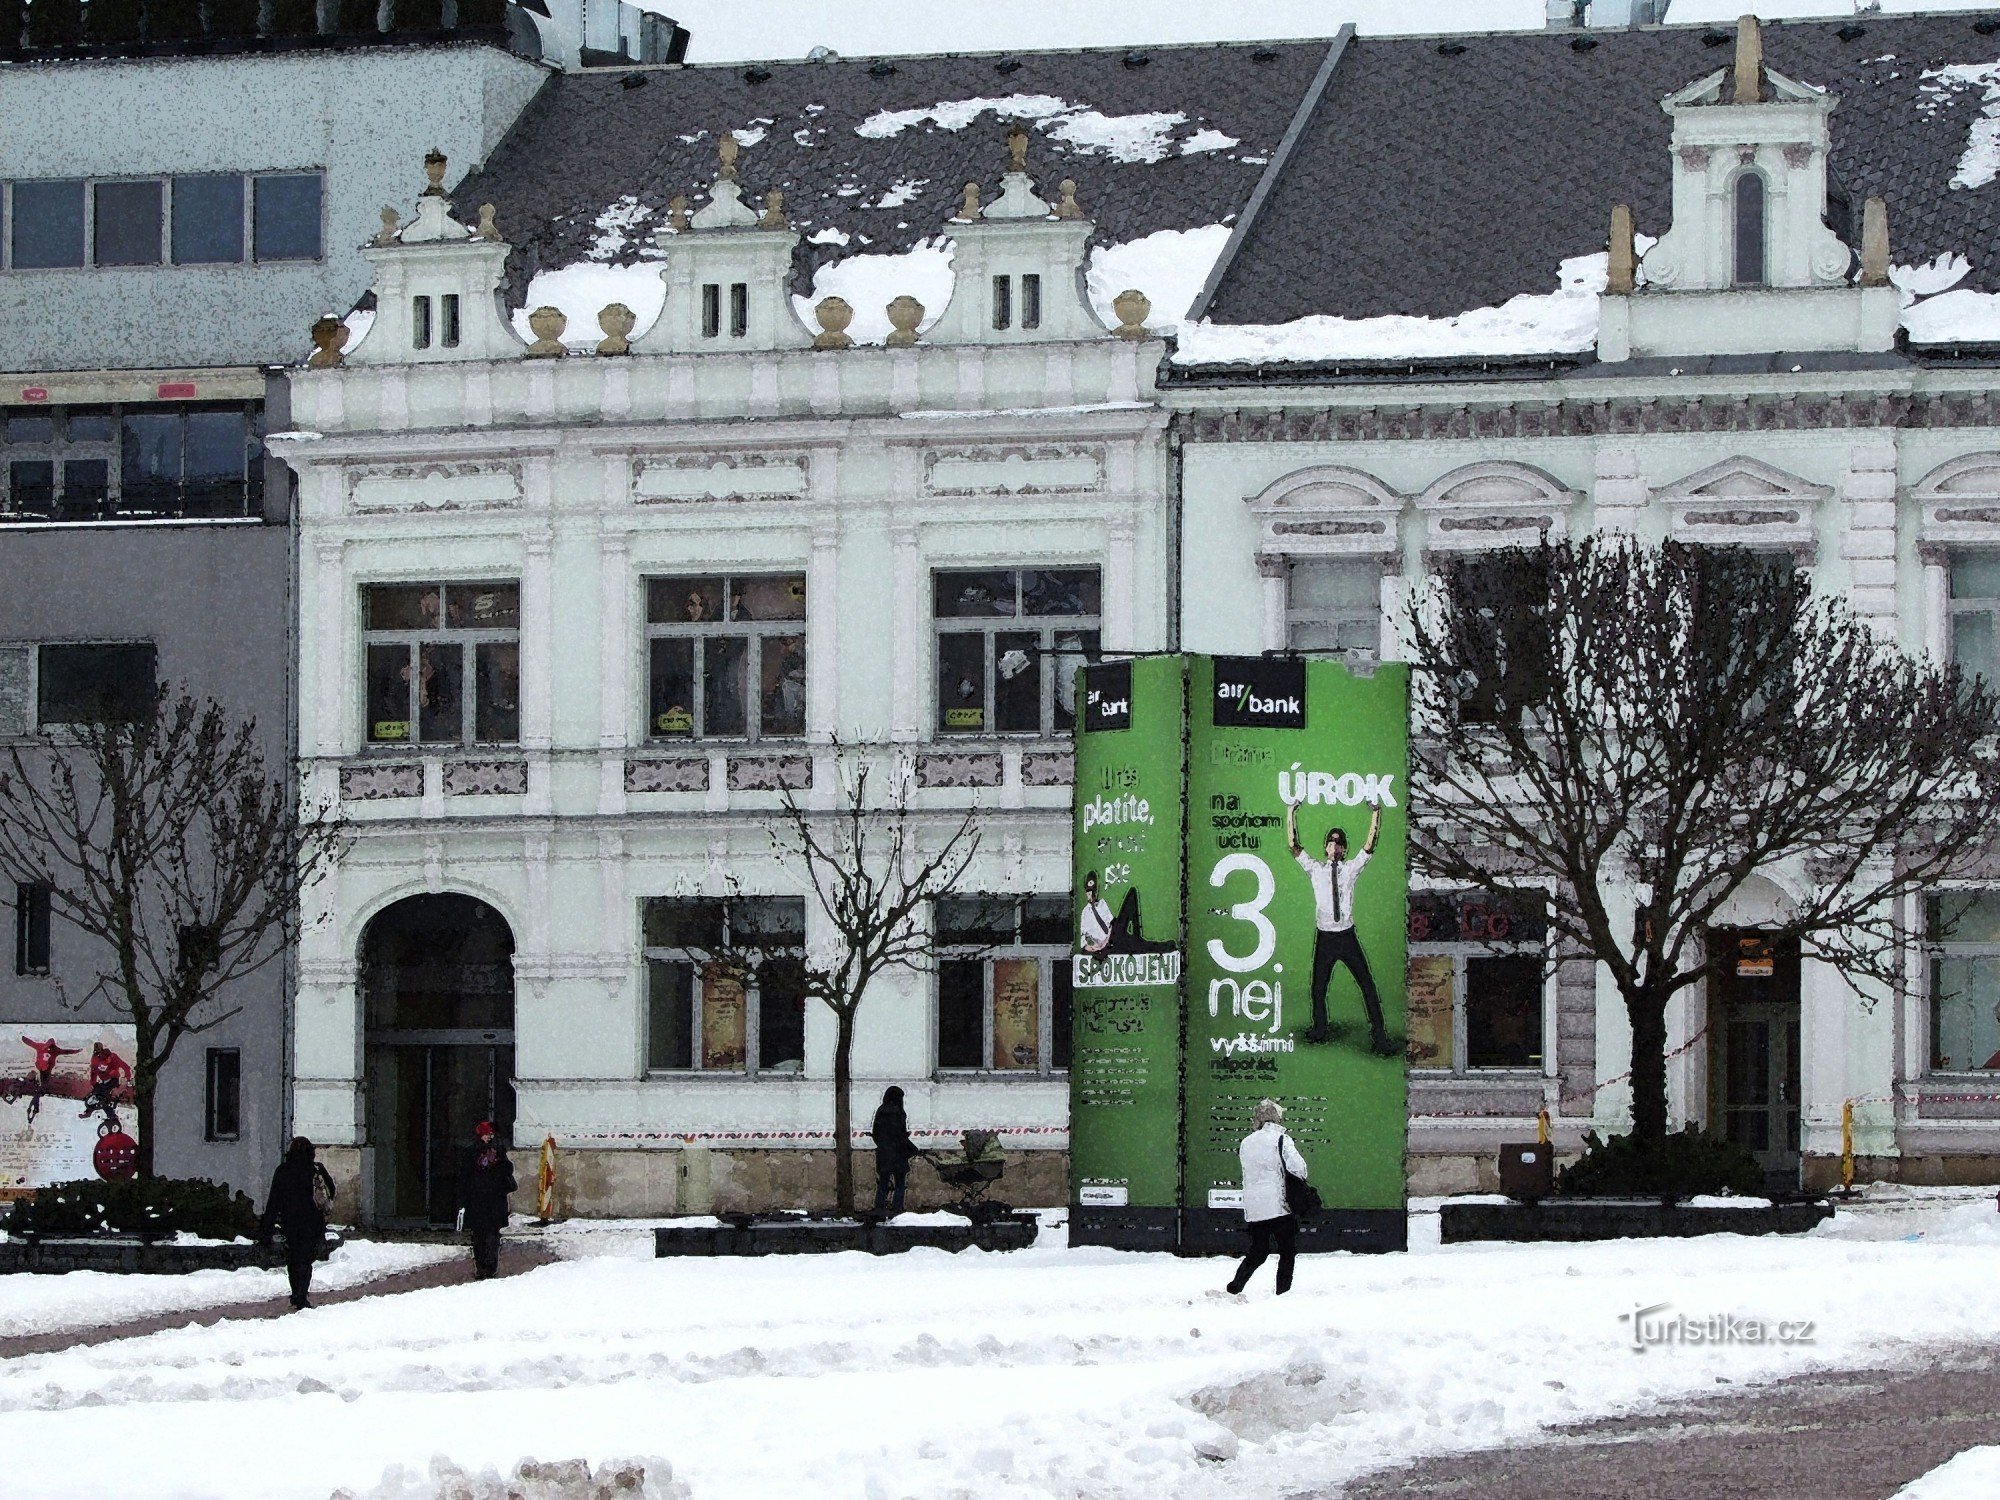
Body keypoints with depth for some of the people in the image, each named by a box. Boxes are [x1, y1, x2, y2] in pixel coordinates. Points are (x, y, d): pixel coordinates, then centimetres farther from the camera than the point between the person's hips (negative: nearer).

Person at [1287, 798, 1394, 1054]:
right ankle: (1319, 1030, 26)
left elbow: (1369, 845, -1)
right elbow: (1293, 846, 2)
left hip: (1347, 936, -1)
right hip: (1324, 937, 1)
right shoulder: (1315, 869, 7)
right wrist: (1290, 813, -1)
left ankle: (1379, 1035, -2)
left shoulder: (1351, 869, 7)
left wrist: (1376, 814, -7)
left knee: (1368, 985, -5)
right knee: (1318, 988, 7)